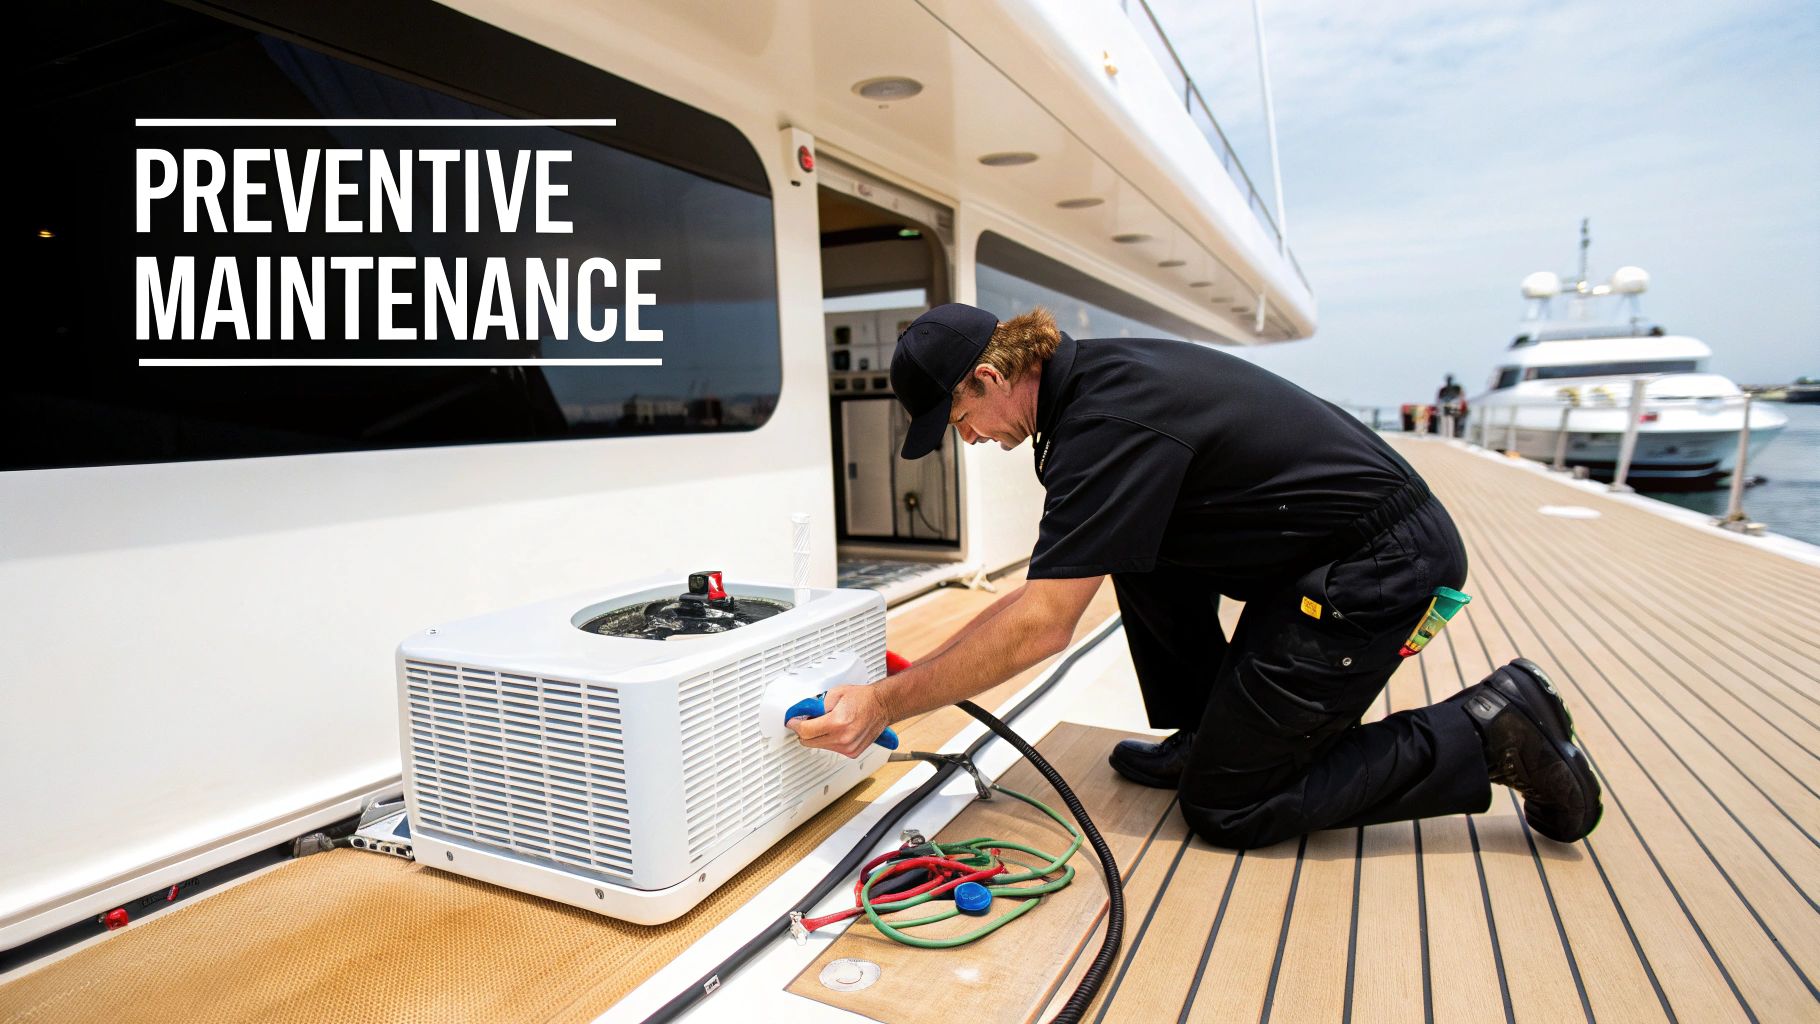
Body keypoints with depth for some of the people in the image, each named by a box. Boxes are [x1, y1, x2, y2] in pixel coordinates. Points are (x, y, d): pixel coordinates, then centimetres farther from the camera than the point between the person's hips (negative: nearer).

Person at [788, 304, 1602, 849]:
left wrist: (885, 704, -22)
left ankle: (1487, 733, 4)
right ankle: (1204, 737, 19)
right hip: (1329, 548, 10)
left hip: (1381, 569, -9)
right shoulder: (1095, 374, 7)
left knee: (1224, 807, 0)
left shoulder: (1107, 421, -24)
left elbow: (1042, 627, -27)